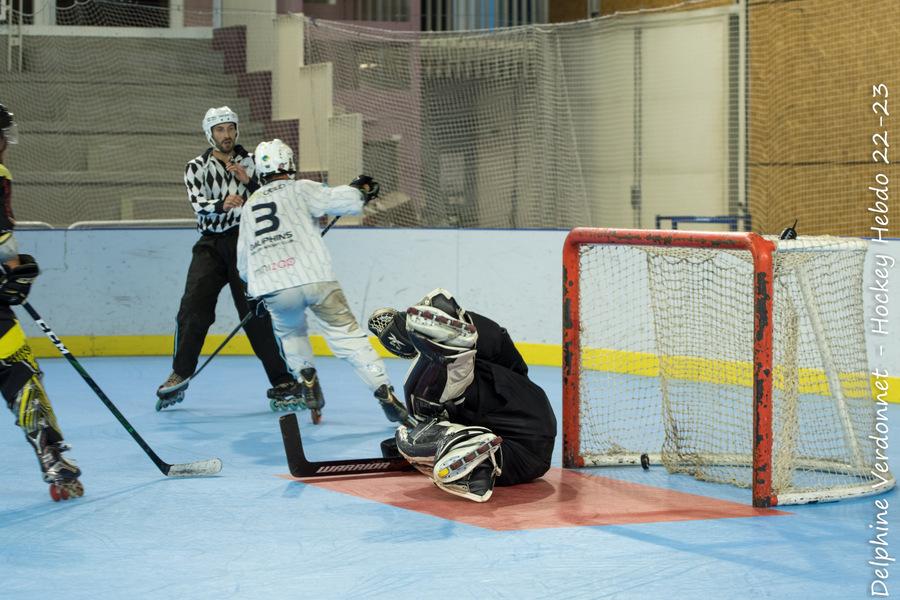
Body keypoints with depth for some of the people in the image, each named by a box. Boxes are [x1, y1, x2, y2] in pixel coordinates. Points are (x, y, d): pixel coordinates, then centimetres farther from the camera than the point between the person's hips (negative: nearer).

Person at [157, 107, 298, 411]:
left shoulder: (250, 163, 11)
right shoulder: (197, 167, 7)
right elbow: (200, 205, -10)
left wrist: (250, 182, -12)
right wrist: (222, 204, -31)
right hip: (211, 245, 1)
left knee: (256, 312, -8)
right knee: (193, 309, -8)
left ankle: (282, 380, -4)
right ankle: (179, 377, 5)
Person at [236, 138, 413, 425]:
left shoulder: (250, 205, 24)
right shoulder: (299, 189, 10)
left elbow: (244, 263, 29)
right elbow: (339, 201, -5)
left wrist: (257, 289, 46)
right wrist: (361, 189, 17)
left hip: (273, 288, 3)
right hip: (314, 279, -3)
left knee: (290, 331, 32)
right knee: (348, 335, 0)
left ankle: (306, 381, 16)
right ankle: (385, 394, -12)